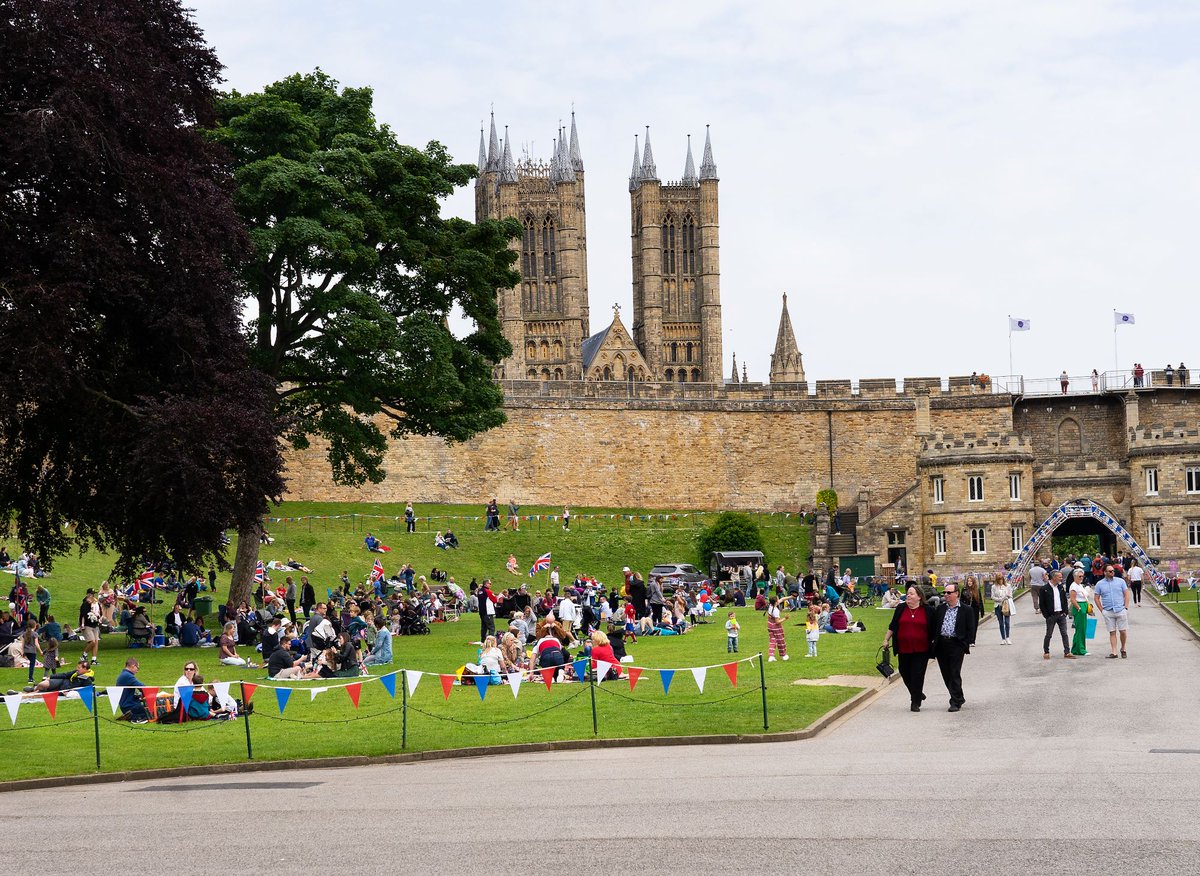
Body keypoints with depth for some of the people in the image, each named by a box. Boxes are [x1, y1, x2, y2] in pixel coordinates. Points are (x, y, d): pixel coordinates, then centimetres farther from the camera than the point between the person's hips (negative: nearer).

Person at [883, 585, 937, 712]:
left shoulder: (928, 611, 1)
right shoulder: (900, 609, 7)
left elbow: (934, 630, 7)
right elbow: (892, 626, 14)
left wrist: (934, 644, 4)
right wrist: (886, 640, 12)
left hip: (921, 650, -3)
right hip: (904, 649, 3)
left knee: (917, 676, -5)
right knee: (905, 674, 7)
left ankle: (916, 703, 2)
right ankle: (916, 694, 31)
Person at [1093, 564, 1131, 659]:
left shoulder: (1120, 581, 5)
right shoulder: (1100, 584, 5)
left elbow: (1127, 594, 6)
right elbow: (1096, 598, 8)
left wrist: (1126, 607, -2)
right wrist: (1102, 610, 1)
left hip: (1121, 610, 0)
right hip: (1108, 612, 0)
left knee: (1123, 631, -2)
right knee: (1112, 632, 0)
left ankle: (1123, 649, 18)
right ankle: (1114, 652, 1)